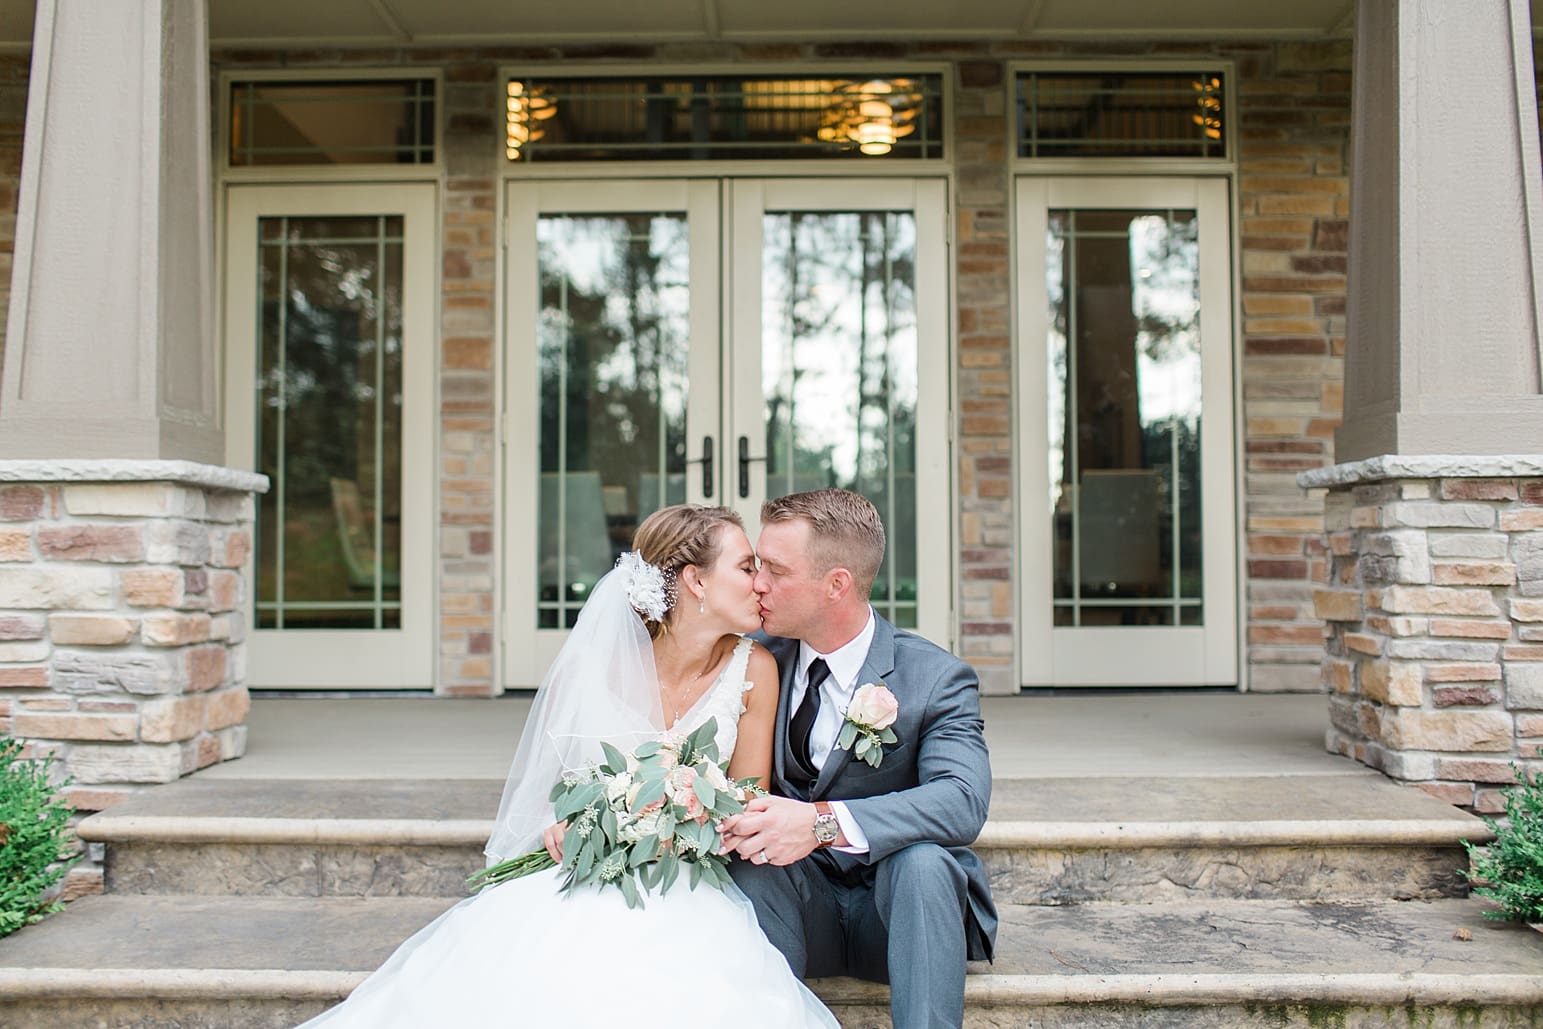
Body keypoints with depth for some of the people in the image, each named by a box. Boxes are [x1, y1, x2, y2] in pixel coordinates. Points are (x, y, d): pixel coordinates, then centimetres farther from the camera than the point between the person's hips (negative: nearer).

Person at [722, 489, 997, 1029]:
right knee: (754, 854, -27)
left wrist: (822, 822, -40)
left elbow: (963, 801, -29)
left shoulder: (936, 677, -13)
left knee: (920, 857, -33)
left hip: (898, 908, -2)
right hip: (803, 913, 3)